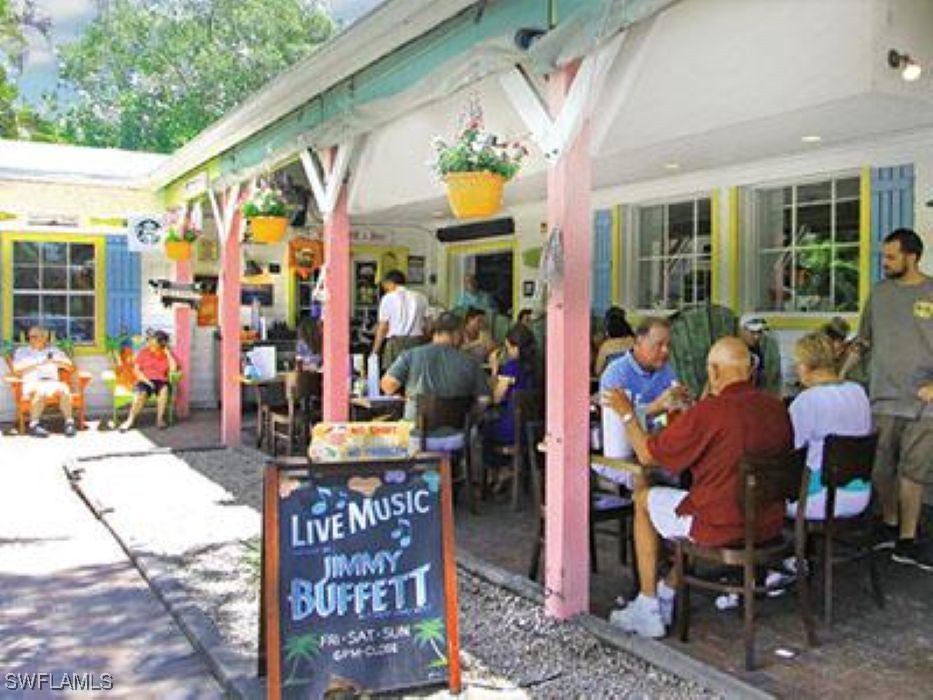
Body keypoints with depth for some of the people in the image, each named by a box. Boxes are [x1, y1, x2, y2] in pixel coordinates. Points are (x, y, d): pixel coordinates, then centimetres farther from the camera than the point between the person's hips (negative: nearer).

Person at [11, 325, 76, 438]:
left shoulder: (53, 350, 27)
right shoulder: (22, 351, 22)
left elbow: (69, 366, 19)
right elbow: (17, 369, 4)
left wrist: (56, 361, -1)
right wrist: (37, 363, -6)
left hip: (52, 382, 2)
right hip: (32, 383, -2)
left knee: (64, 389, -34)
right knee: (40, 391, -39)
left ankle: (69, 422, -29)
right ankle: (34, 424, -32)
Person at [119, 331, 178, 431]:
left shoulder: (167, 354, 7)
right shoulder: (143, 352, 7)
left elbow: (173, 368, -9)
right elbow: (136, 370, 1)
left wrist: (168, 352, -7)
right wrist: (146, 381, -14)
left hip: (161, 381, 0)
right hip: (145, 381, 0)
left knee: (164, 389, -36)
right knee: (141, 393, -35)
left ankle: (160, 419, -24)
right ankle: (130, 420, -22)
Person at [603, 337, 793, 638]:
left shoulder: (707, 412, -21)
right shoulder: (776, 407, -2)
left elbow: (647, 455, -12)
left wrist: (627, 415, 6)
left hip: (723, 526, -7)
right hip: (770, 523, 7)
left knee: (643, 498, 17)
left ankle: (648, 609, 23)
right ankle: (667, 595, 36)